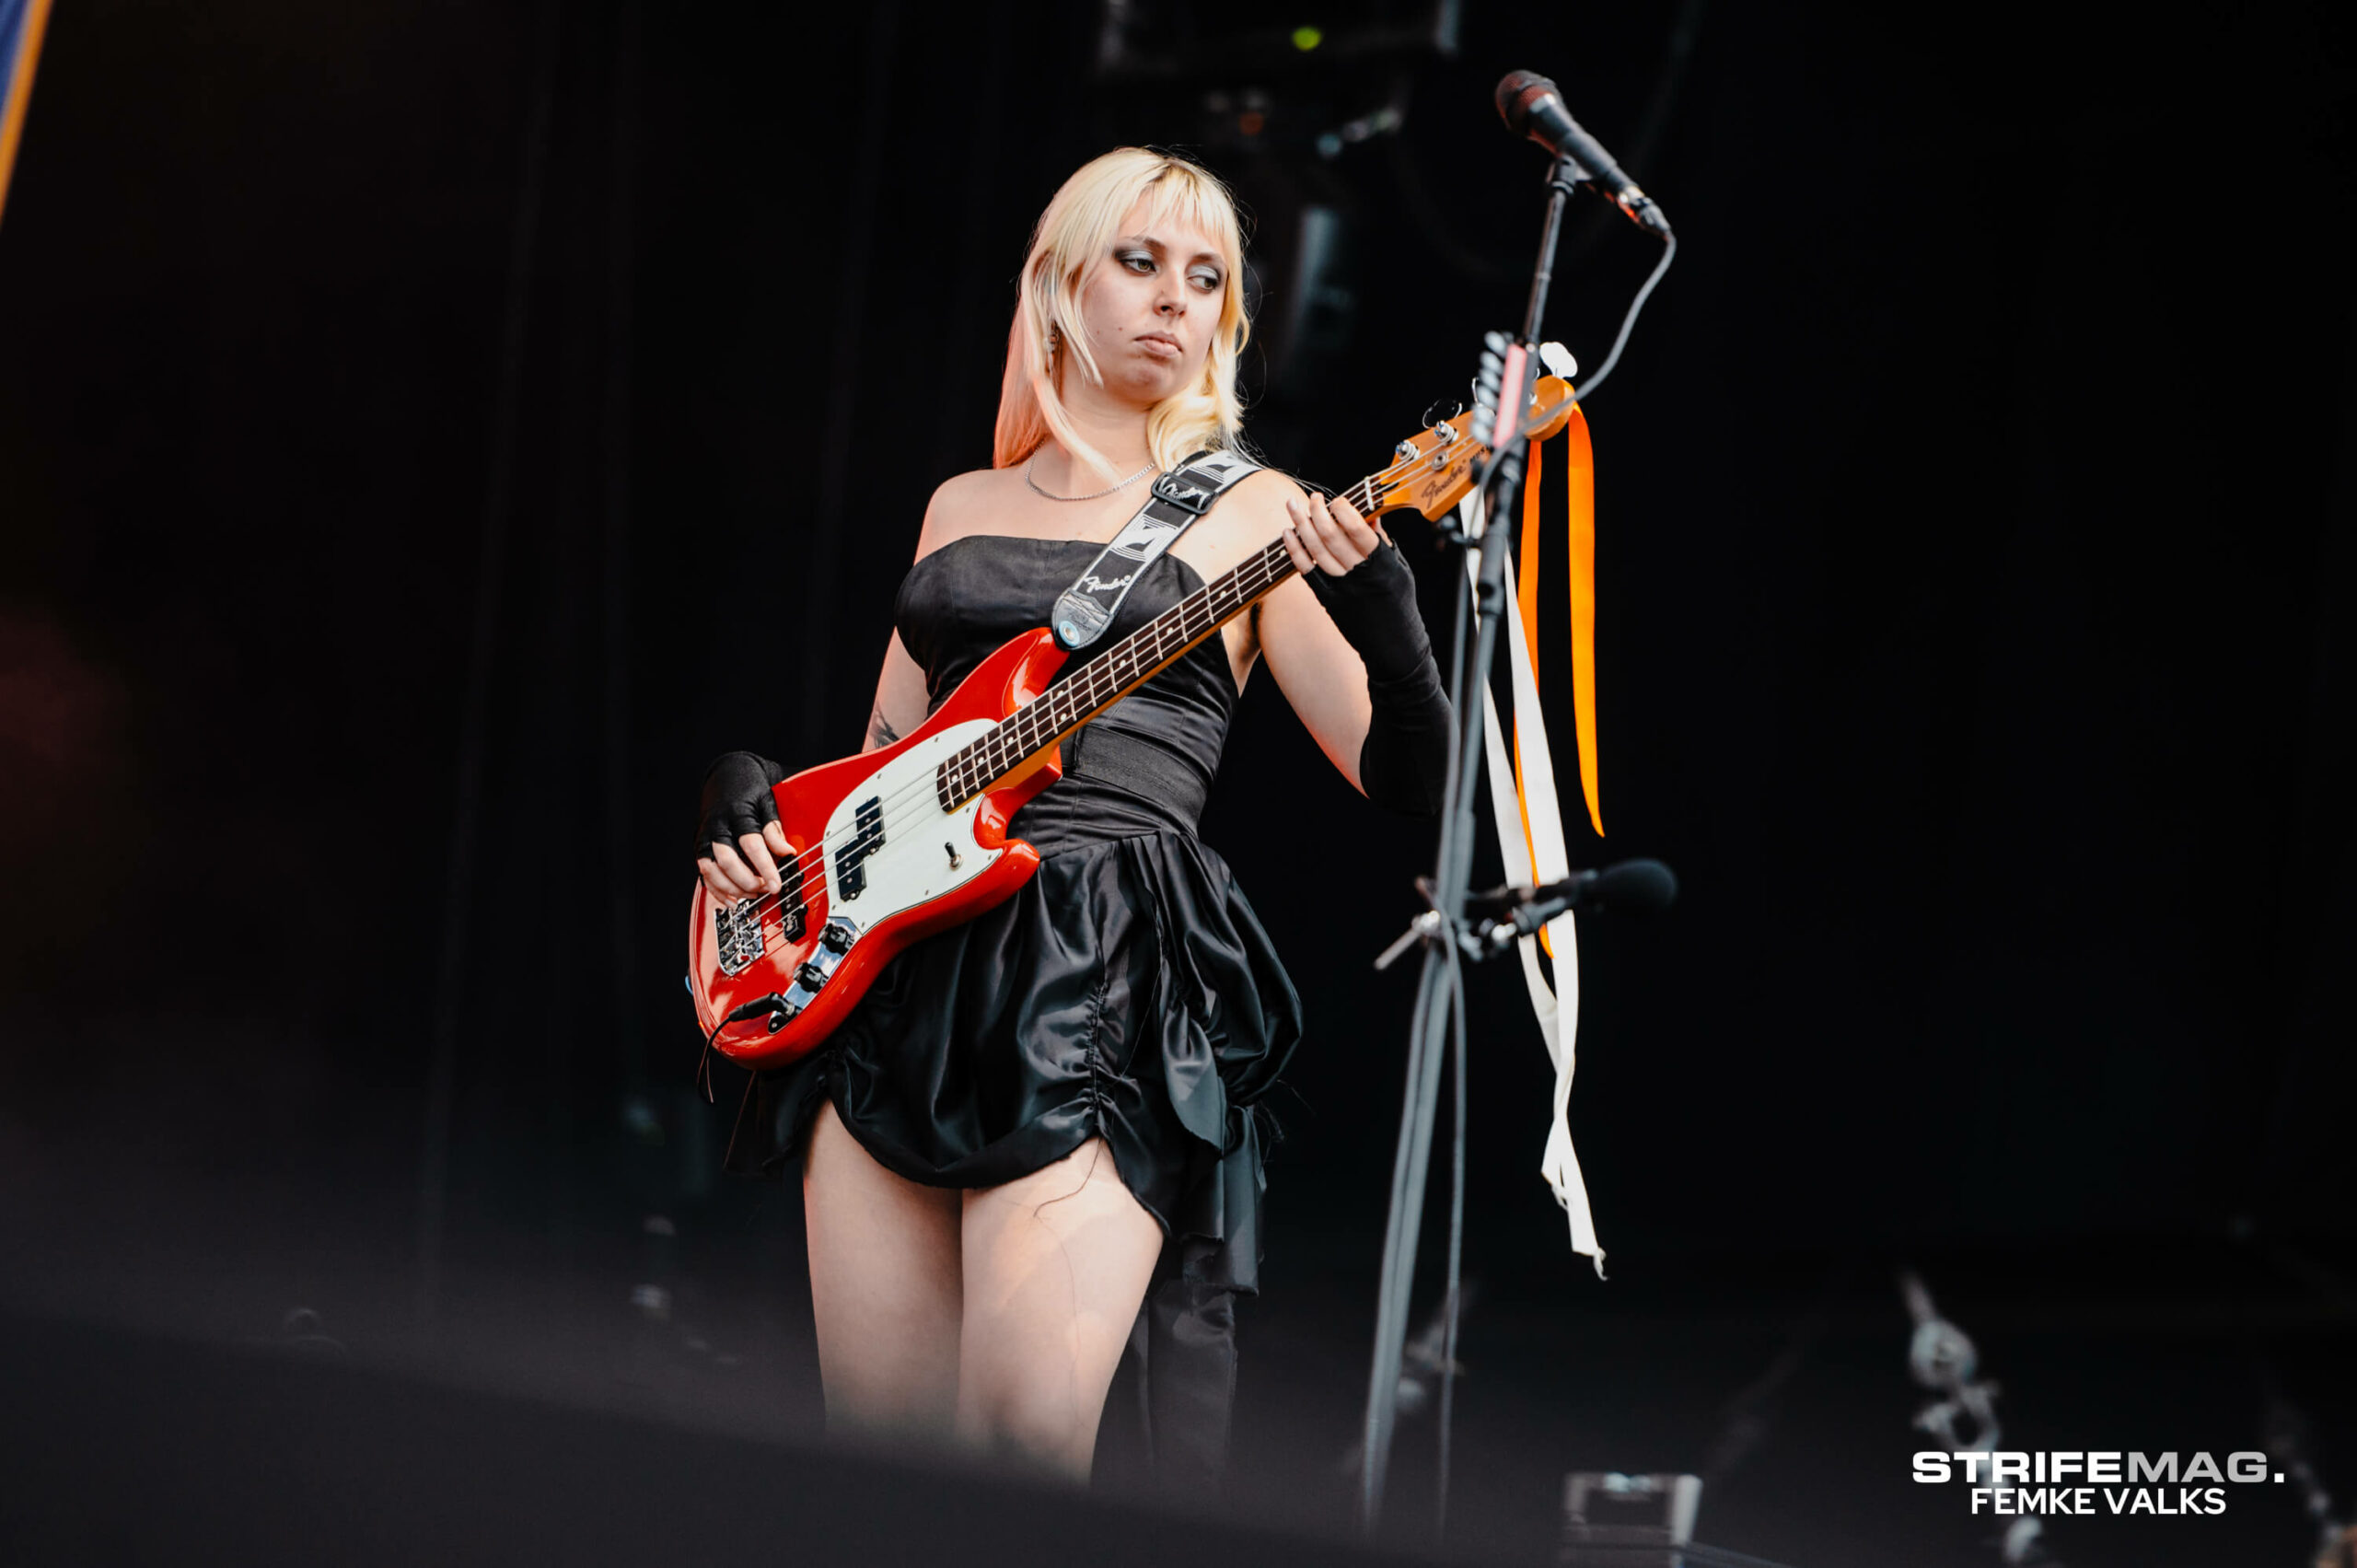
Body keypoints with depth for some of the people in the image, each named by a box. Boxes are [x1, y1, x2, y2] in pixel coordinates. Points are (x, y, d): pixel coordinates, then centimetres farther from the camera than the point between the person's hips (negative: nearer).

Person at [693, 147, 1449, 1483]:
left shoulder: (1250, 514, 7)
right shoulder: (962, 507, 20)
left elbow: (1405, 776, -1)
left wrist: (1378, 610, -19)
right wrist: (751, 789, 7)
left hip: (1108, 980, -4)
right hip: (897, 962, 4)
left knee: (1027, 1435, -19)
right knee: (879, 1441, 1)